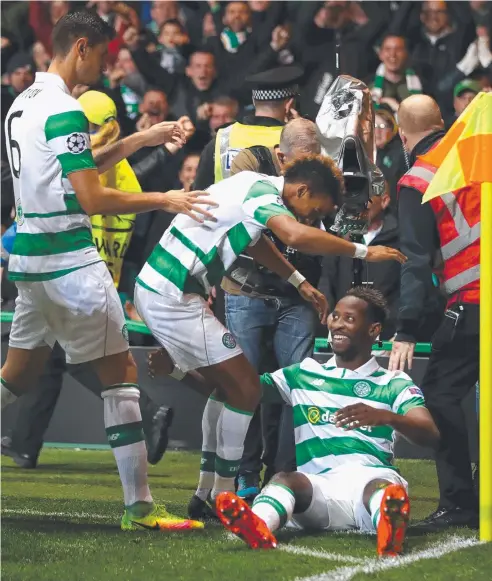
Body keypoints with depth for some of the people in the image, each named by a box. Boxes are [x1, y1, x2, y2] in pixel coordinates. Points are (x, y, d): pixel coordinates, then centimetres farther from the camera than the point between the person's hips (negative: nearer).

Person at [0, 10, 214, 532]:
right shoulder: (64, 111, -16)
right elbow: (92, 198, -20)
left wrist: (141, 140, 21)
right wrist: (164, 200, -12)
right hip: (69, 260, -9)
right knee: (120, 373, -4)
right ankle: (138, 507, -6)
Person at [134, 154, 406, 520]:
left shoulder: (254, 184, 14)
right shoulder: (263, 193, -16)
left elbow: (255, 241, 33)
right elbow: (296, 236, -37)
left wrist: (299, 282, 29)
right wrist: (363, 251, -28)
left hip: (156, 290, 10)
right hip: (175, 299, -10)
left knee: (229, 384, 19)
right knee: (245, 388, -5)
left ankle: (205, 494, 21)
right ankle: (223, 498, 2)